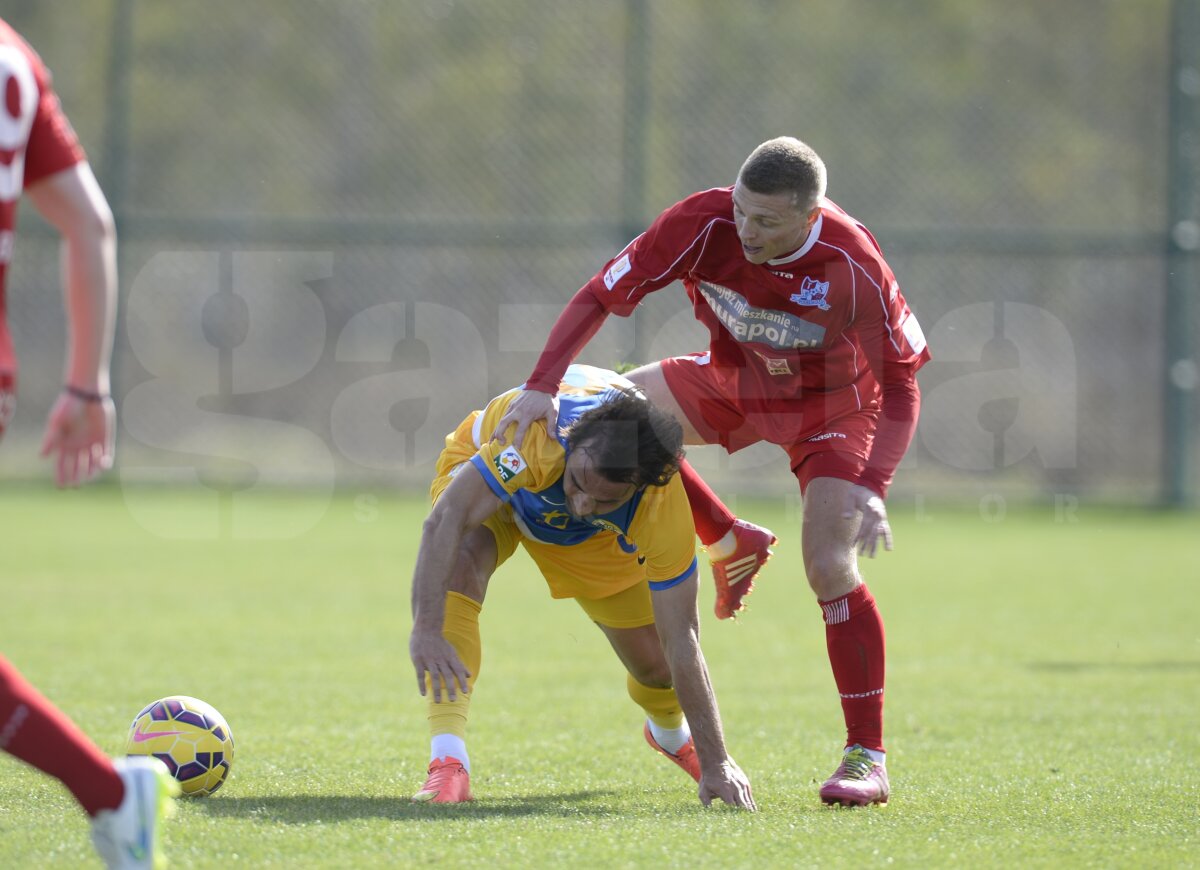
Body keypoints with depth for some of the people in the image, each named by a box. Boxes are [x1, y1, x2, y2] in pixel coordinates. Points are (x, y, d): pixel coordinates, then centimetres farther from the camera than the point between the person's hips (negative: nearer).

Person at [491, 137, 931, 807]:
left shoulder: (854, 268, -34)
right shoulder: (704, 225, -29)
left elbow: (902, 385, -25)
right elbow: (599, 296, -22)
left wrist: (873, 490, -37)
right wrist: (543, 387, -34)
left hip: (832, 402, -5)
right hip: (734, 381, 5)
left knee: (831, 568, -19)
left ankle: (867, 757, -9)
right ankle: (728, 540, 13)